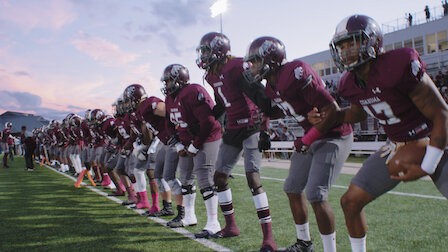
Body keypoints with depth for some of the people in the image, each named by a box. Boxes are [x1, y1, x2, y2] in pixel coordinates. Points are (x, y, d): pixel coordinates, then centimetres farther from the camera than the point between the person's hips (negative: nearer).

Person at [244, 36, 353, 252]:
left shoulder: (296, 74, -26)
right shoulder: (272, 88, 2)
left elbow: (331, 109, -25)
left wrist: (308, 140, -21)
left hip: (334, 136, -9)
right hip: (312, 136, 10)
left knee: (316, 195, -15)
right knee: (293, 189, 13)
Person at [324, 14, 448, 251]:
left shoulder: (399, 66, -26)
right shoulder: (350, 84, -5)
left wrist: (426, 168, -22)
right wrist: (330, 117, 0)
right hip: (396, 147, 6)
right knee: (351, 201, 0)